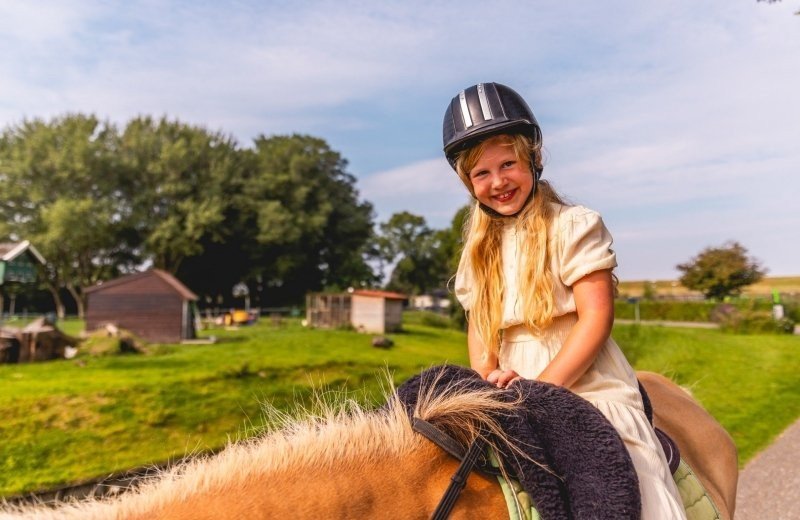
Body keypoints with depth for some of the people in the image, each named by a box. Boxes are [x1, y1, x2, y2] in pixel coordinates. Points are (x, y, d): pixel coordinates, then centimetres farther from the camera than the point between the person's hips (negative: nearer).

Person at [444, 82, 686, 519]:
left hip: (587, 388, -4)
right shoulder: (479, 249, 10)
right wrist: (487, 374, -9)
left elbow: (597, 316, -13)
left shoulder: (572, 225, -6)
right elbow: (477, 325, 11)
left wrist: (542, 387, -19)